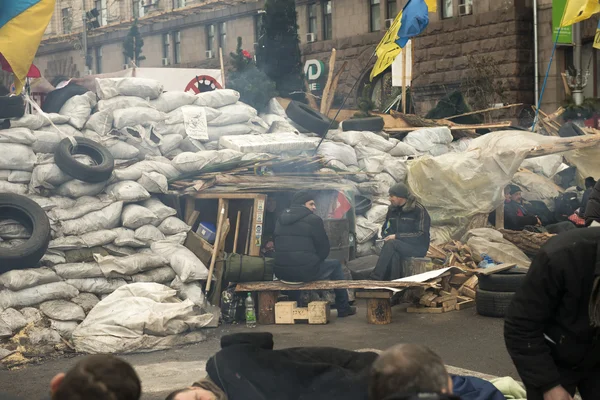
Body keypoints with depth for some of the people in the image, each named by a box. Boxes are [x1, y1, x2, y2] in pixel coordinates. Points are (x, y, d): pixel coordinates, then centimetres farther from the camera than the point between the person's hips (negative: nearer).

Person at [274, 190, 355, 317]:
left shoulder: (281, 219, 13)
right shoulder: (313, 219, -5)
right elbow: (324, 248, -2)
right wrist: (316, 260, 19)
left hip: (281, 273, 6)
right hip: (305, 272, -6)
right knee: (335, 265, 21)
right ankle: (343, 309, 24)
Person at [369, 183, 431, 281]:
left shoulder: (418, 210, -10)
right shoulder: (392, 209, 9)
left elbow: (422, 235, -16)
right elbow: (385, 229, 19)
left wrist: (397, 236, -19)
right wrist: (388, 237, -7)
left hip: (417, 247, -5)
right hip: (398, 246, 5)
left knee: (391, 243, -32)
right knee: (394, 255, -33)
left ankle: (375, 278, -36)